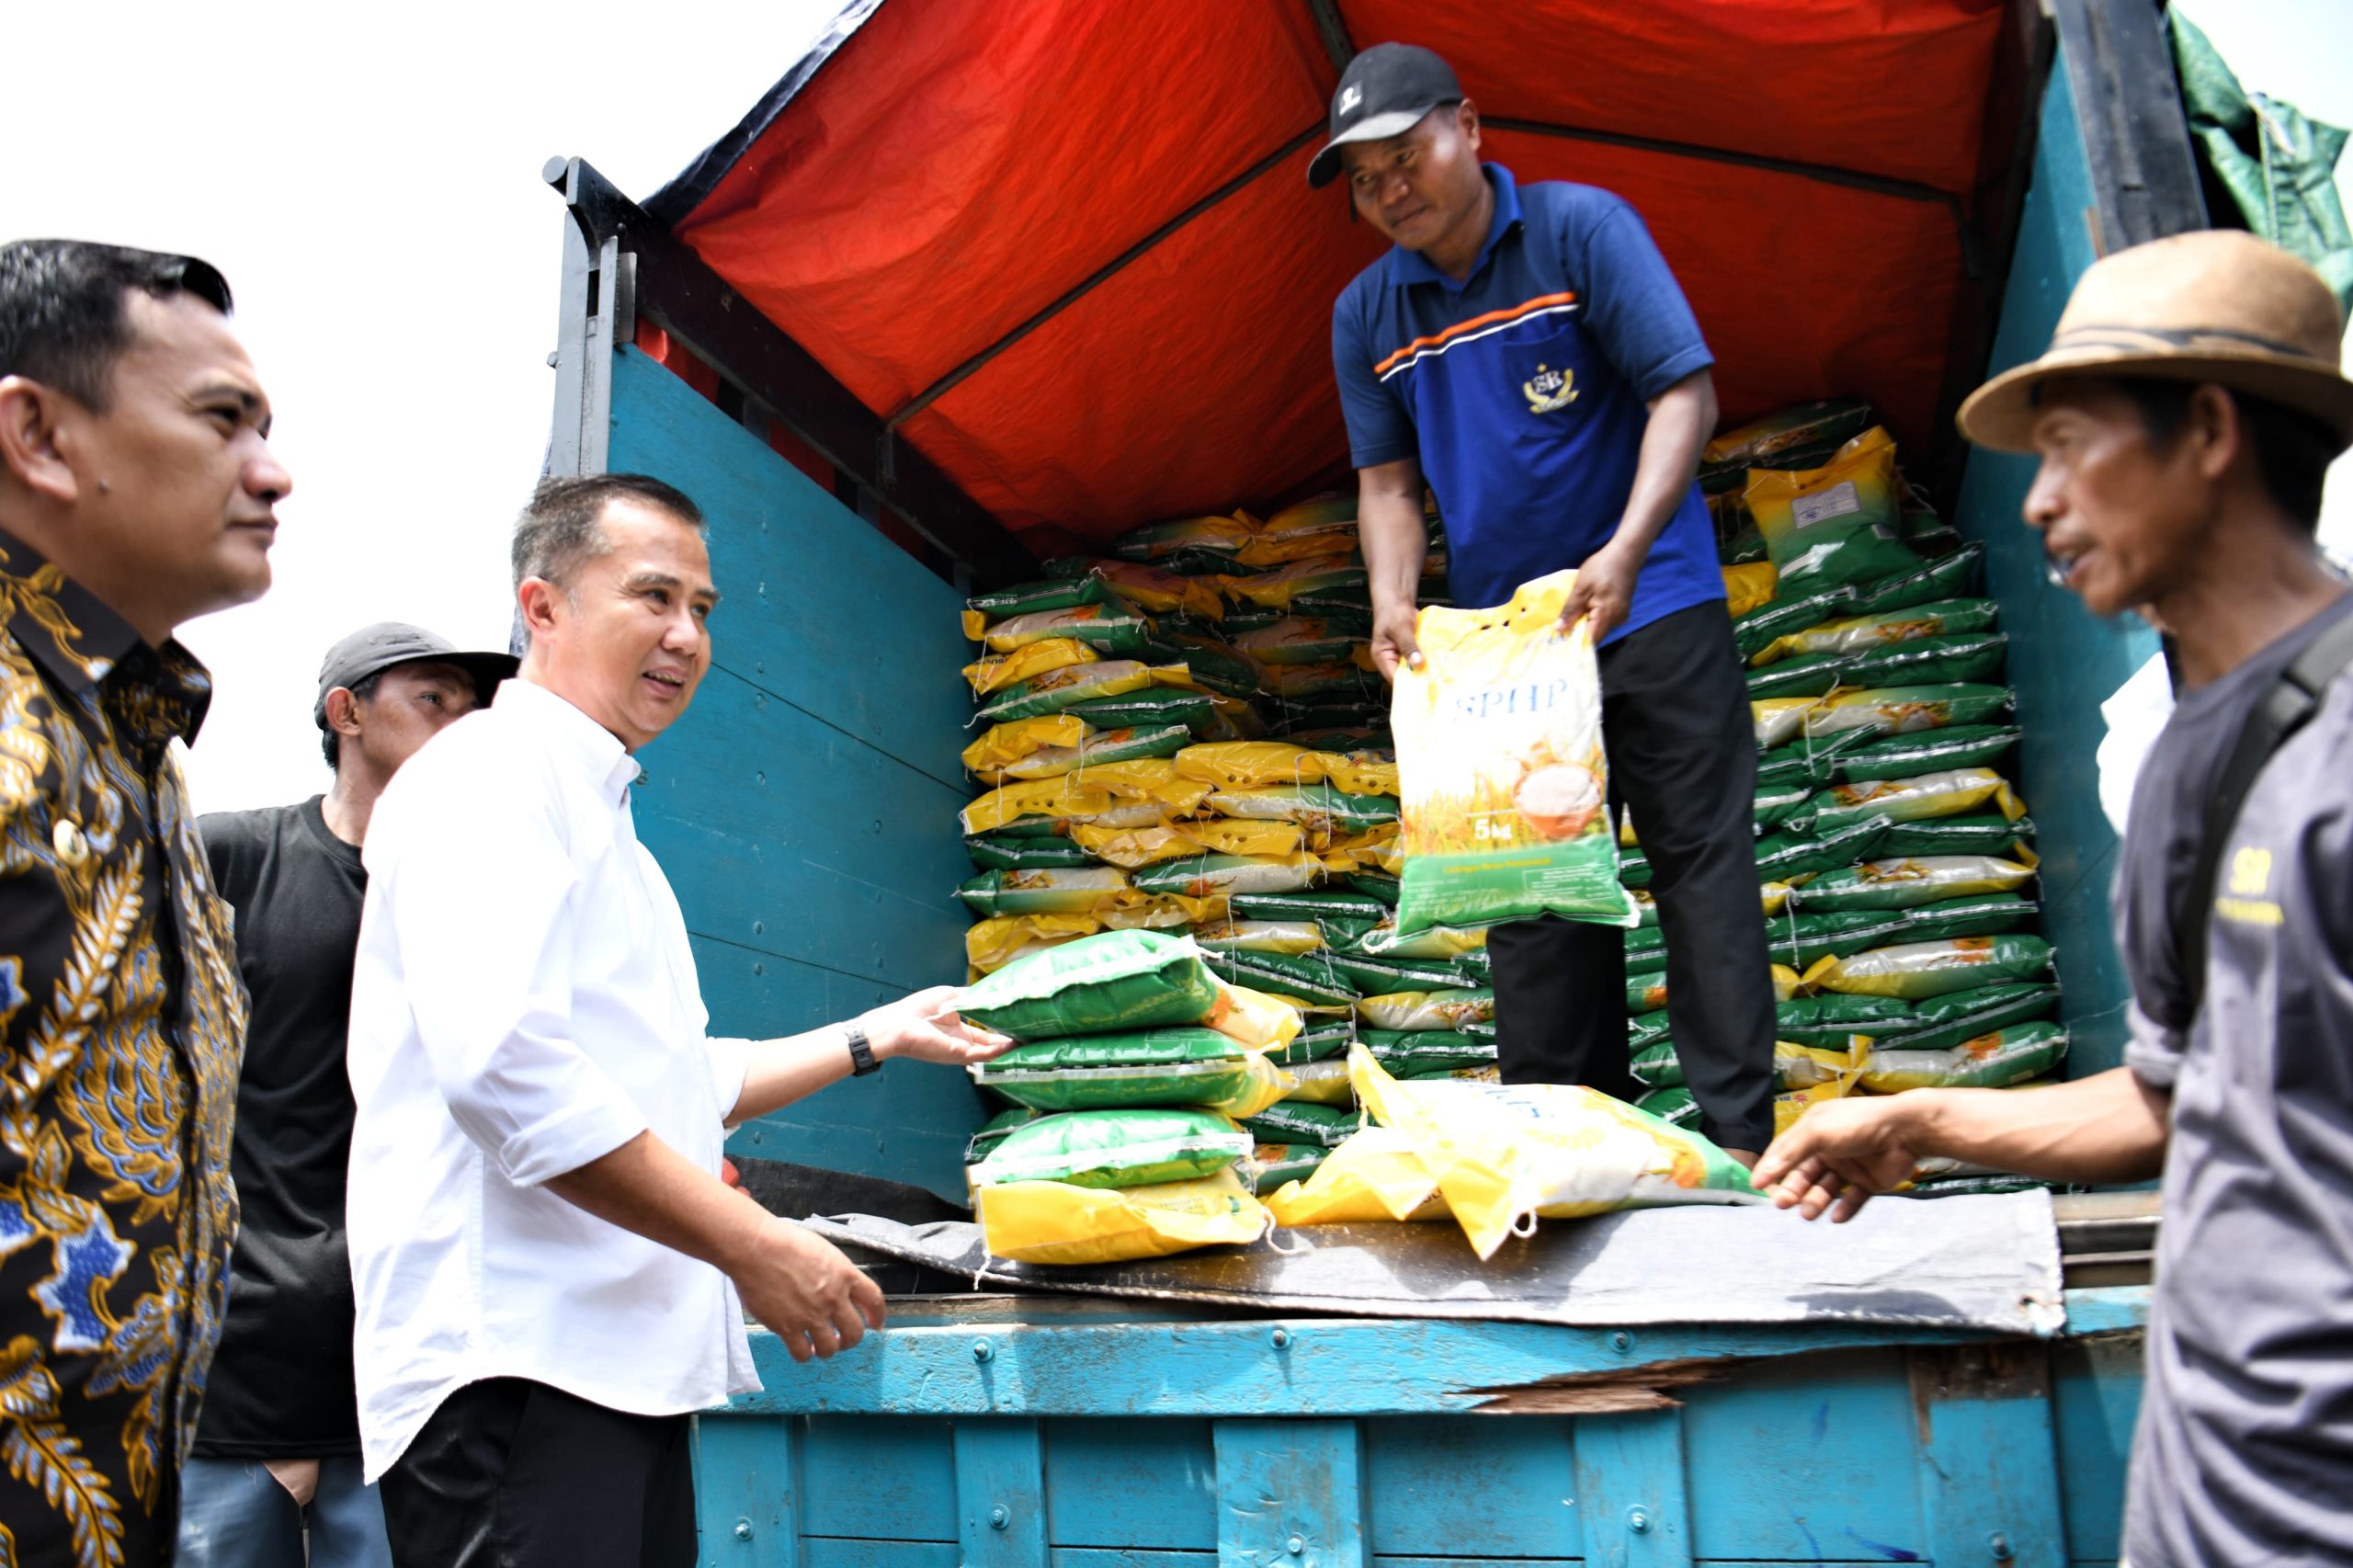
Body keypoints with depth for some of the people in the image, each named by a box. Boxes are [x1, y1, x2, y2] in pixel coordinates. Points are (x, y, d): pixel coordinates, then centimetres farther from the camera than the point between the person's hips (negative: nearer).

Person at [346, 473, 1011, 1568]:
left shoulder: (599, 818, 22)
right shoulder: (490, 774, -9)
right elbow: (501, 1066, -24)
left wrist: (877, 1036, 26)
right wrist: (754, 1246, -20)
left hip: (624, 1366, 9)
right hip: (514, 1371, -9)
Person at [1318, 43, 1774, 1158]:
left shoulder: (1581, 230, -5)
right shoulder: (1366, 315, 7)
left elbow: (1684, 390, -11)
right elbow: (1387, 477, 9)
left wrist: (1627, 546, -25)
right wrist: (1392, 599, -11)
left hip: (1652, 611, -4)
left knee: (1700, 858, -4)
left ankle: (1739, 1140, 2)